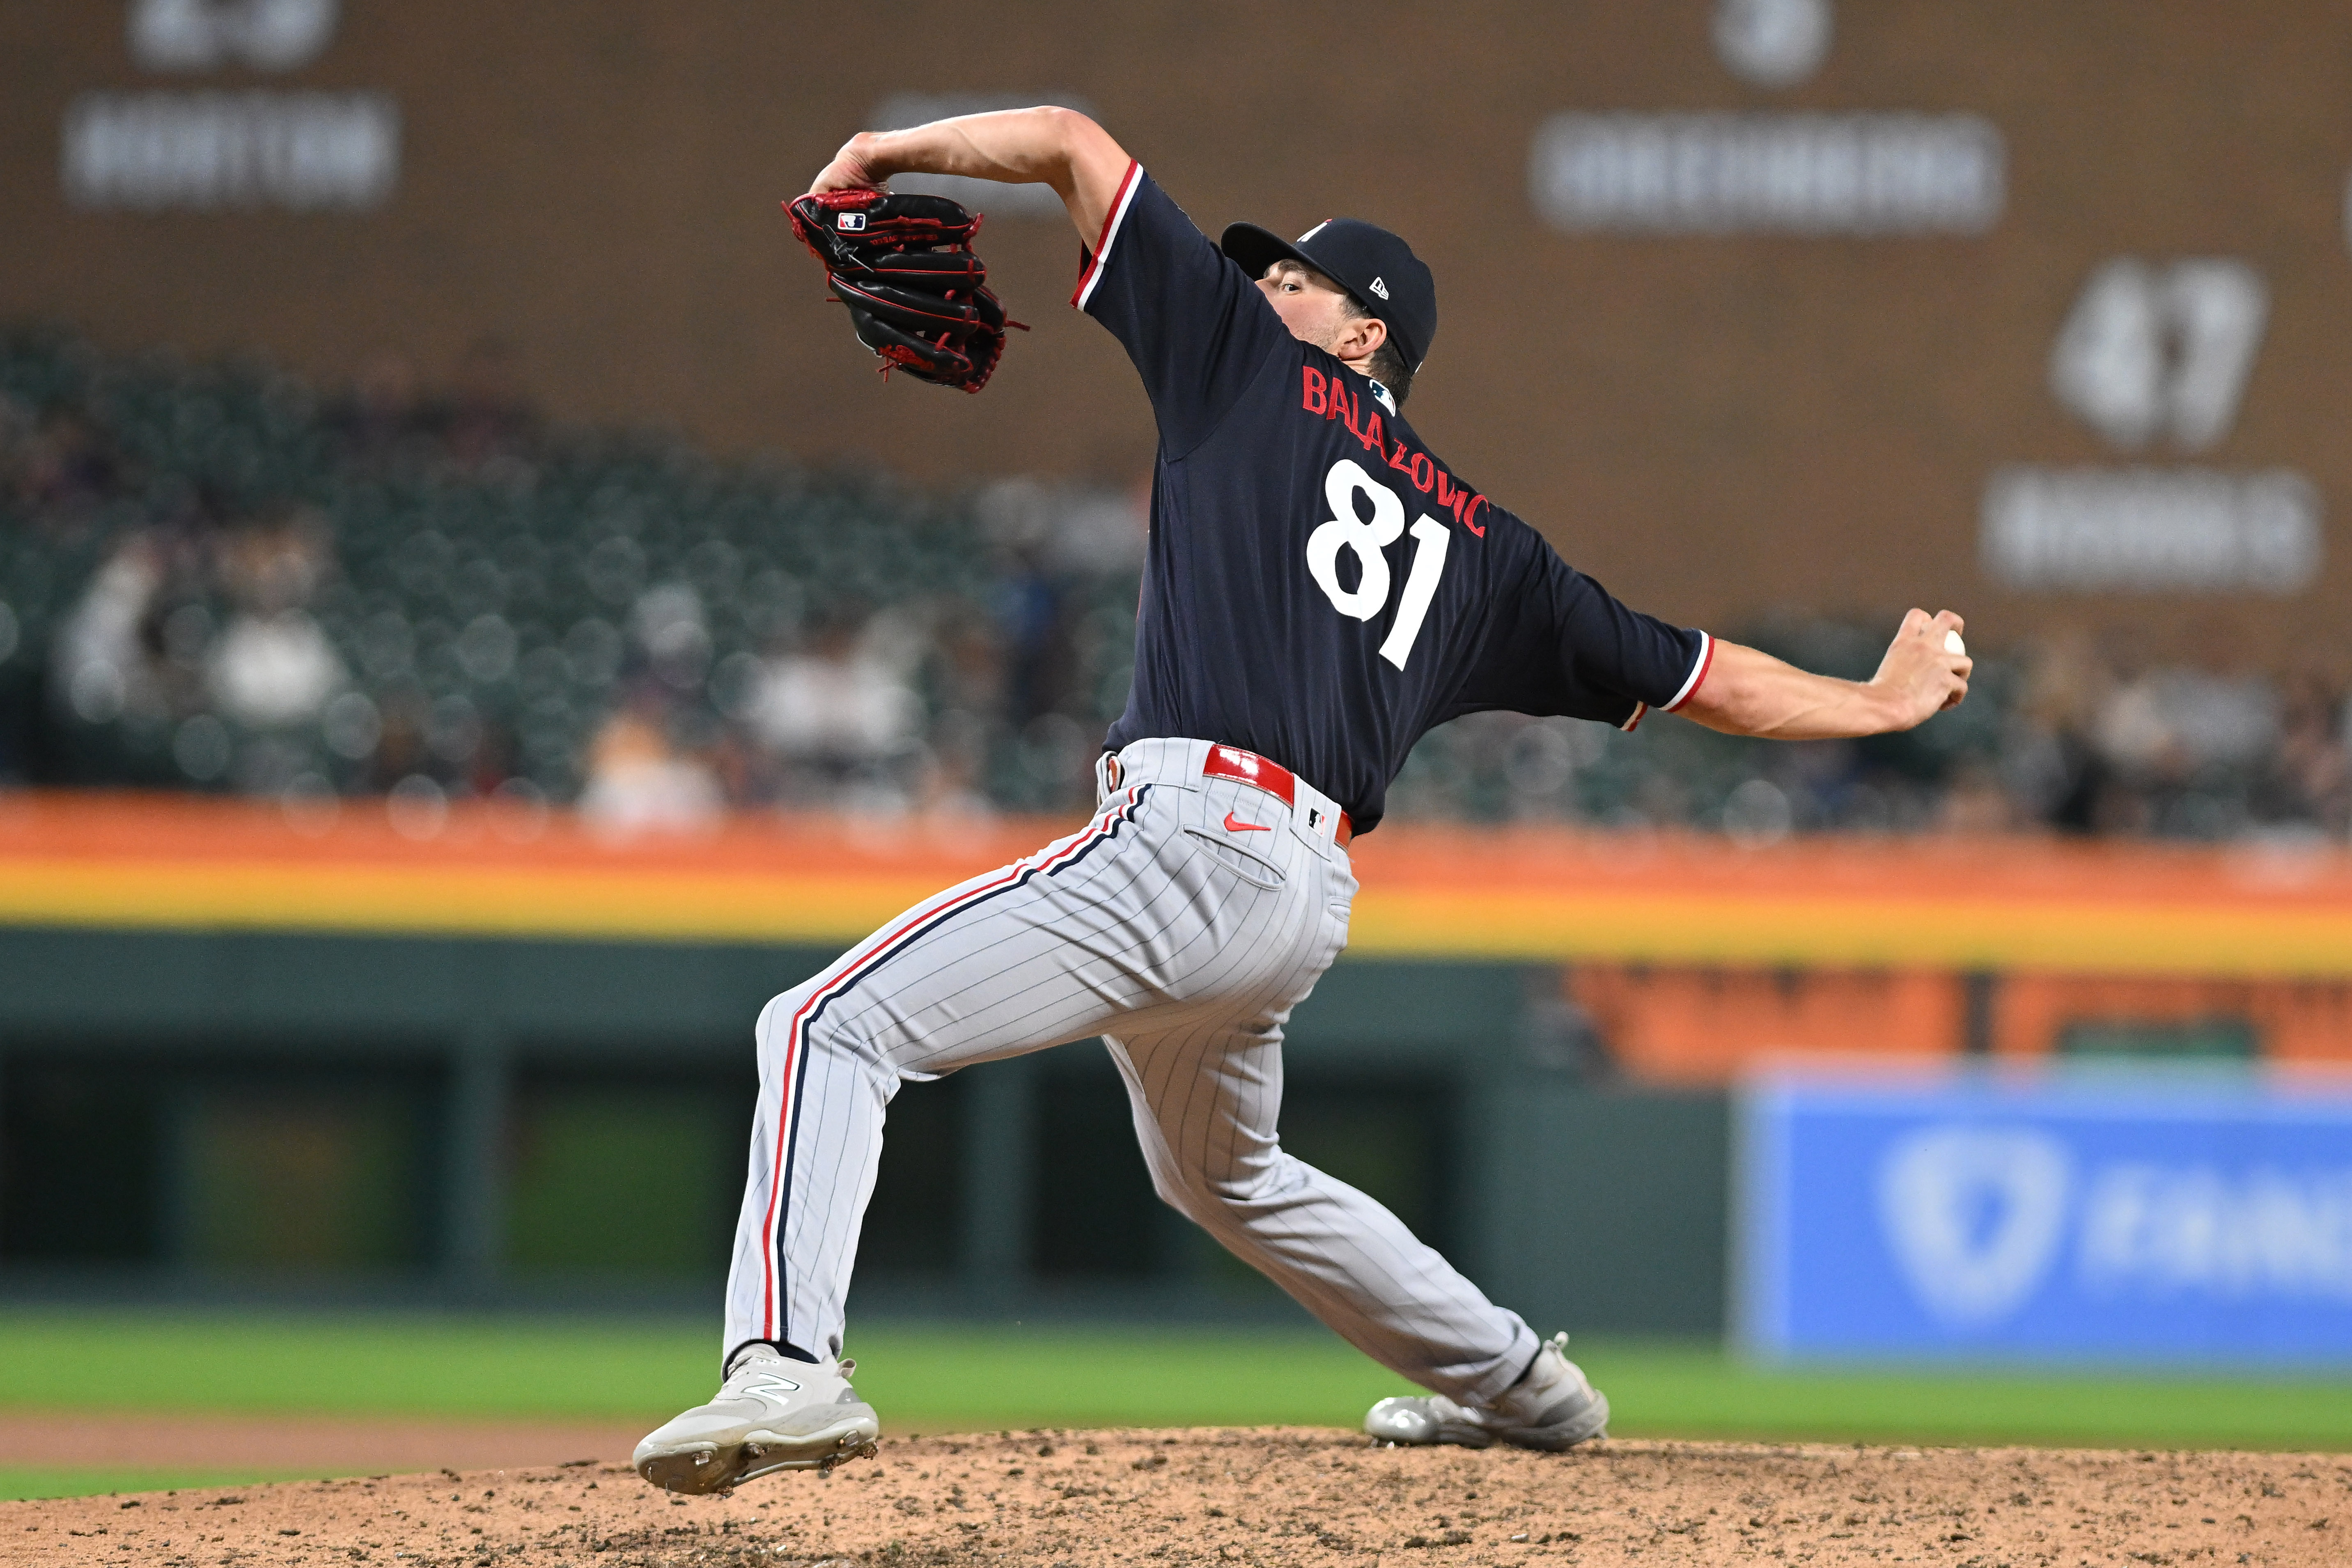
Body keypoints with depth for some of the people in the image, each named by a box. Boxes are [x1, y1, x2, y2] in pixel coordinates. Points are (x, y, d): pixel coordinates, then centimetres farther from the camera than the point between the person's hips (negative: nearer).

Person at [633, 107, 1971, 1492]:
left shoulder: (1260, 371, 11)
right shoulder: (1476, 542, 24)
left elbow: (1073, 144, 10)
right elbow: (1703, 676, 28)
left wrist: (887, 153, 21)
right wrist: (1884, 703, 42)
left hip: (1188, 842, -8)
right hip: (1311, 900, 8)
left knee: (832, 1028, -12)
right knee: (1227, 1176, 35)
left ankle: (788, 1364, -35)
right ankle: (1517, 1382, 42)